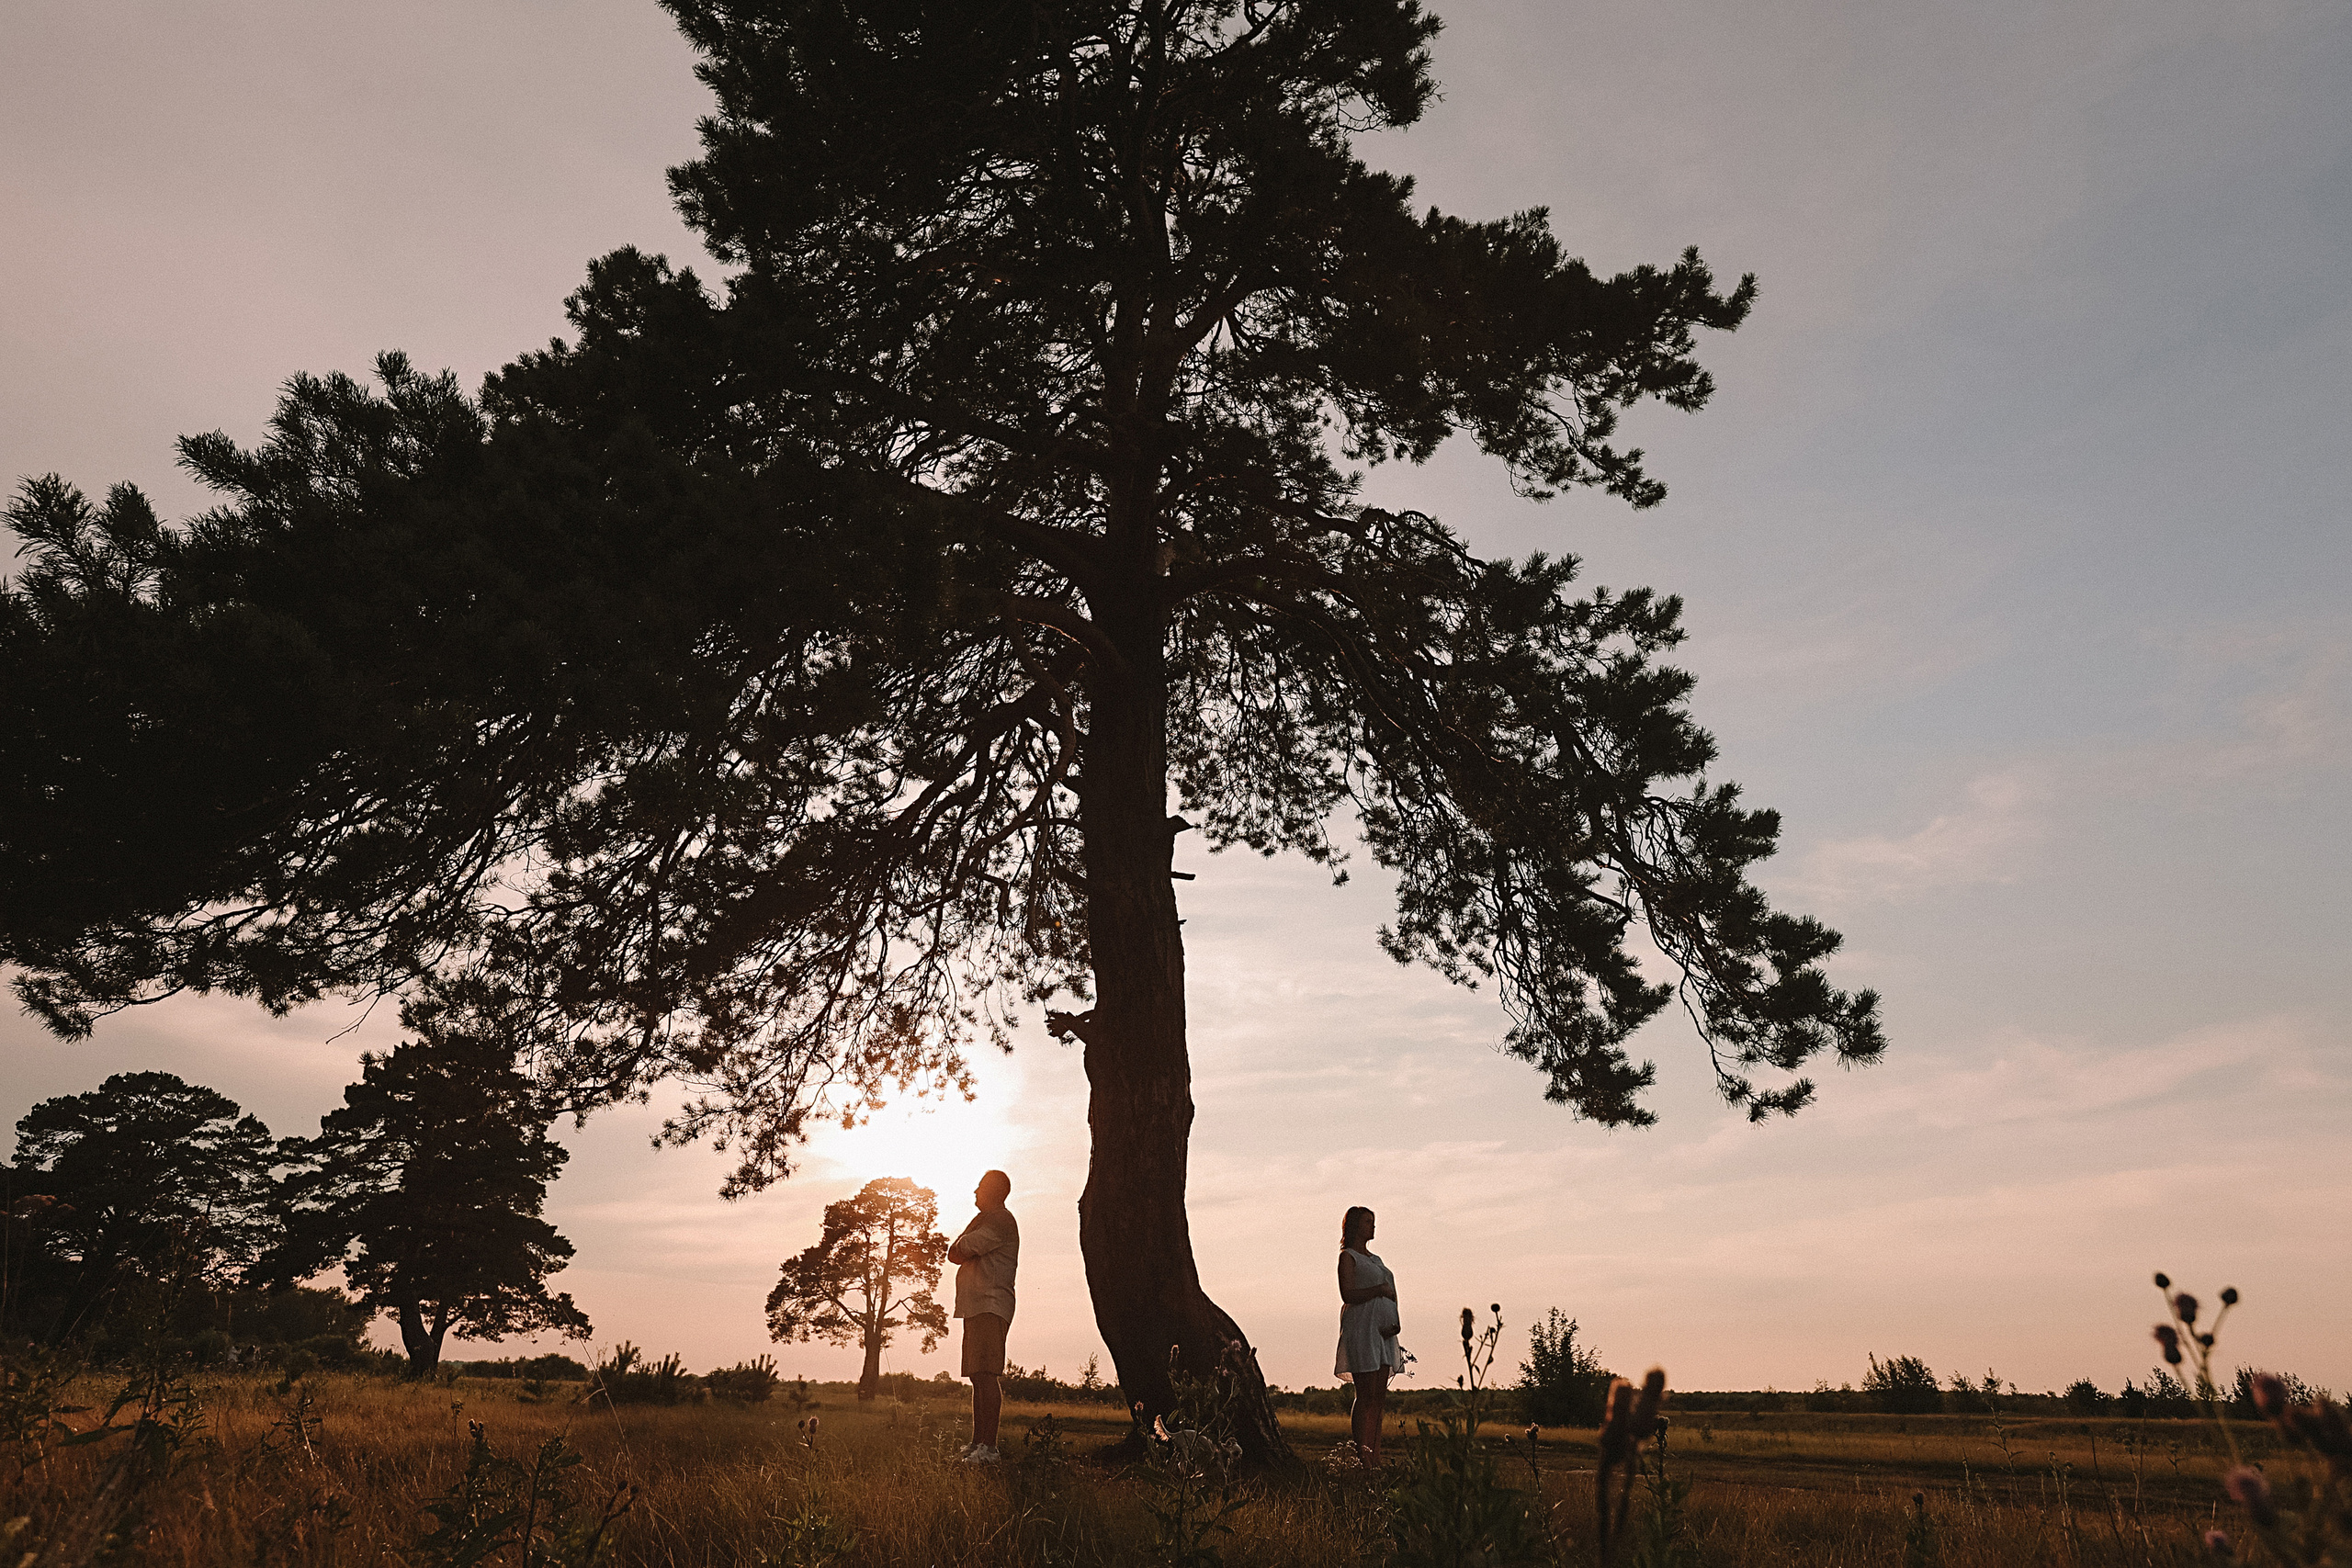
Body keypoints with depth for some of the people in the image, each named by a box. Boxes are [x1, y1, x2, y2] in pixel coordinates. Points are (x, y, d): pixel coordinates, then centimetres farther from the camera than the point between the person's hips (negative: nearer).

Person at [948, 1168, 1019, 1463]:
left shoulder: (1000, 1220, -8)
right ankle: (977, 1443, 16)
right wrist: (967, 1252, 0)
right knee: (977, 1376, 12)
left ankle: (988, 1447, -18)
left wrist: (961, 1250, 7)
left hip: (991, 1306, -11)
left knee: (986, 1374, -15)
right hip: (975, 1306, 11)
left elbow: (959, 1251, -13)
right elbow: (954, 1254, 19)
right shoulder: (984, 1219, 25)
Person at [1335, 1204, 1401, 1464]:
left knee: (1379, 1398, 5)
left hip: (1383, 1330, 8)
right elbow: (1348, 1294, -13)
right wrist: (1379, 1290, -18)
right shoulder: (1348, 1257, -2)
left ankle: (1375, 1456, 8)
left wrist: (1396, 1321, 5)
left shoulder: (1375, 1259, 22)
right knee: (1366, 1396, -9)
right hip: (1361, 1327, -8)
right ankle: (1361, 1455, -7)